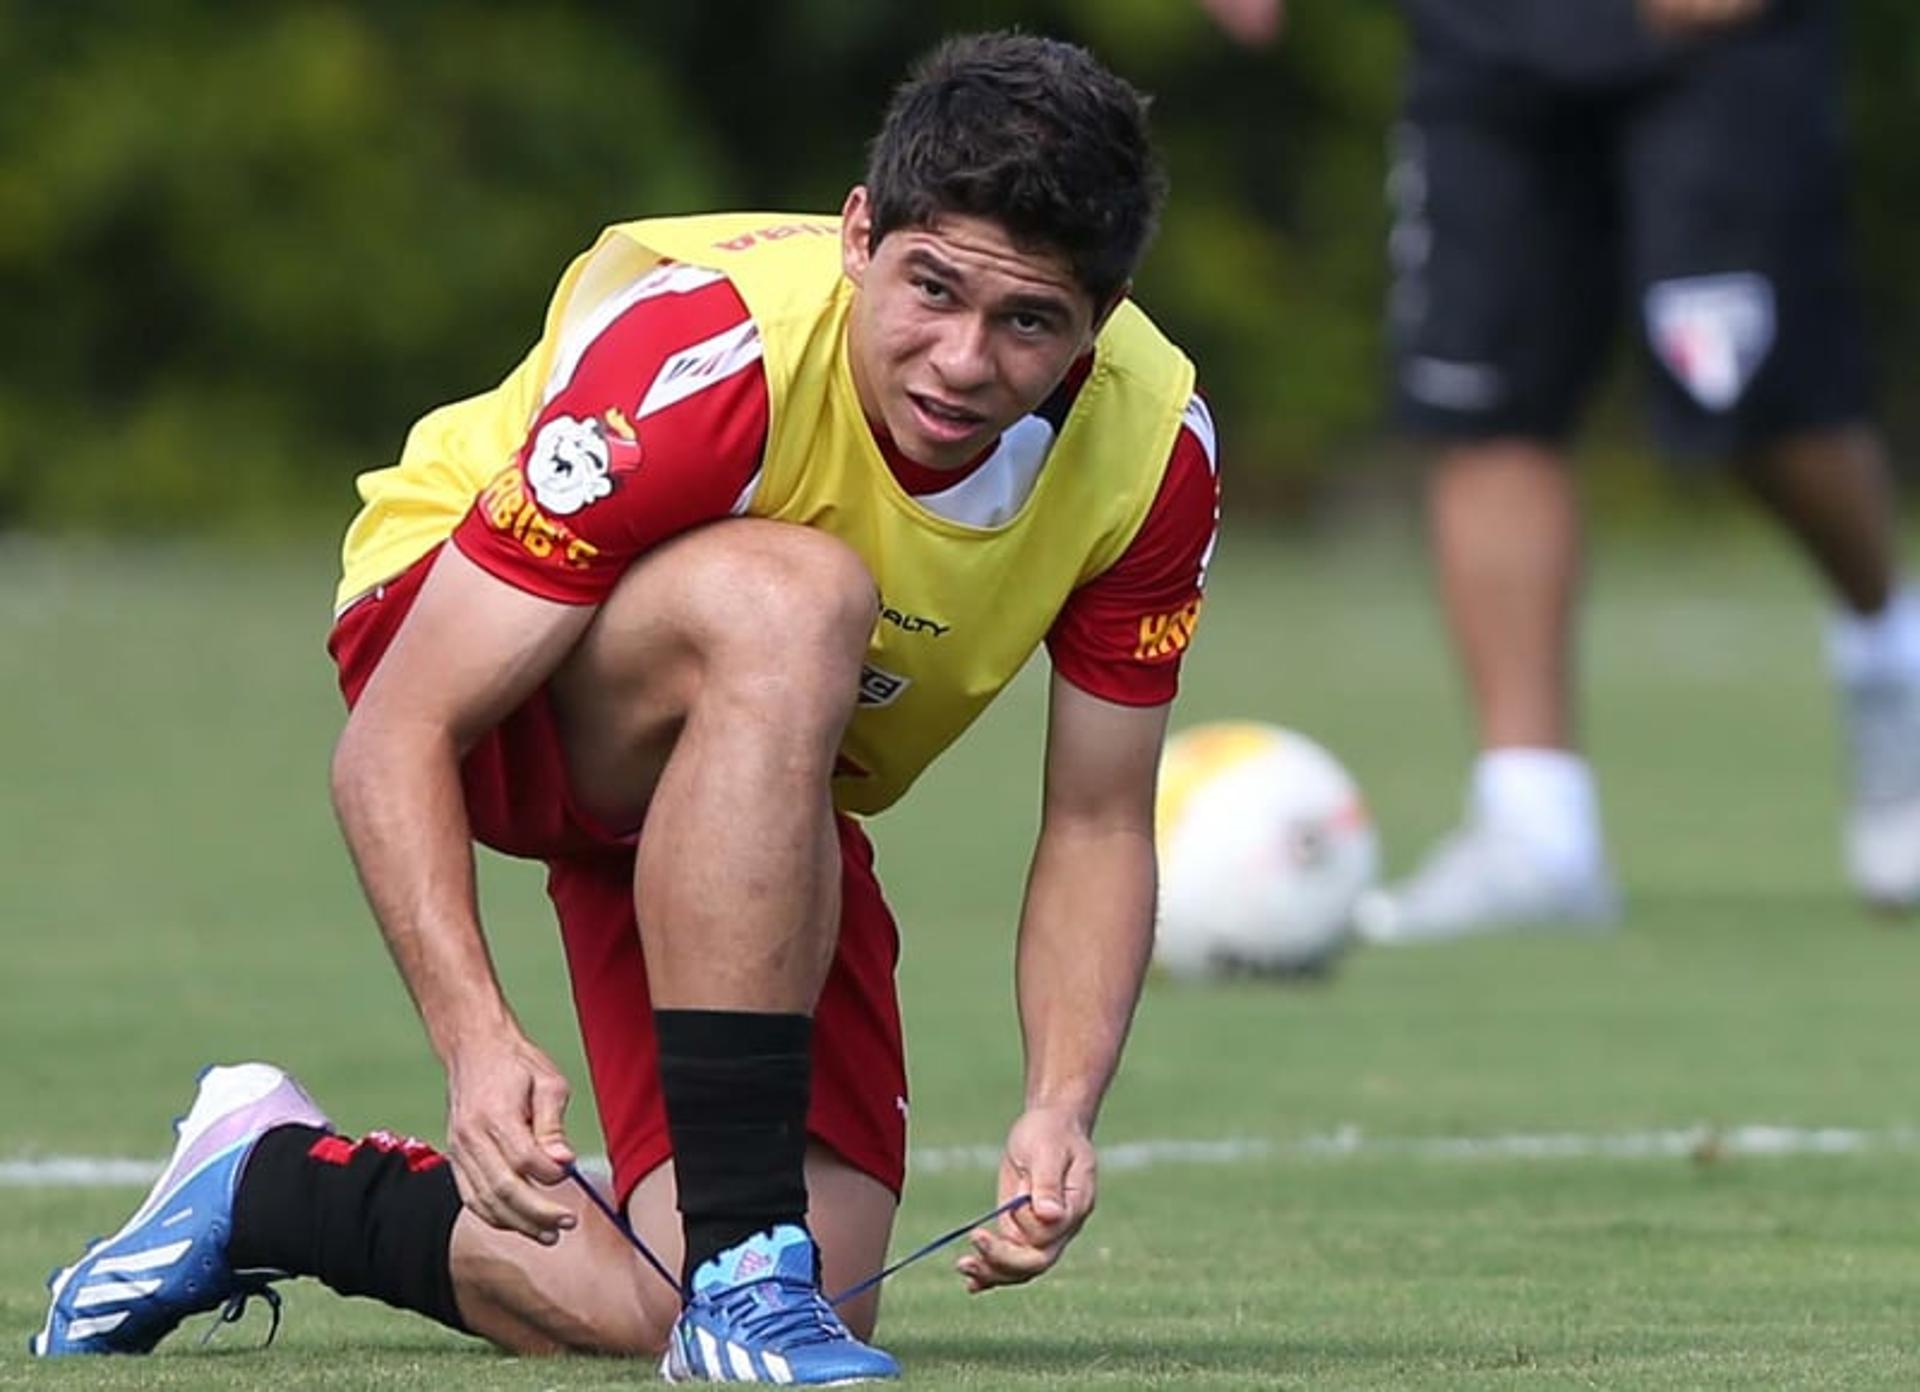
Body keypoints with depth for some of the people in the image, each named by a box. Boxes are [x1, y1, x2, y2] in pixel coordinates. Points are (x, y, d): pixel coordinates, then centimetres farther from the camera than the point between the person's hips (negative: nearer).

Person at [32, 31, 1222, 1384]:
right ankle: (745, 1262, -36)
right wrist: (478, 1040, -46)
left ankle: (277, 1185, 15)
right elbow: (395, 740, -31)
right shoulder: (700, 354, -34)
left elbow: (1098, 826, -9)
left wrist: (1061, 1108, -27)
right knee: (790, 599, -41)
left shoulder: (1154, 445, -20)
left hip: (771, 789, 5)